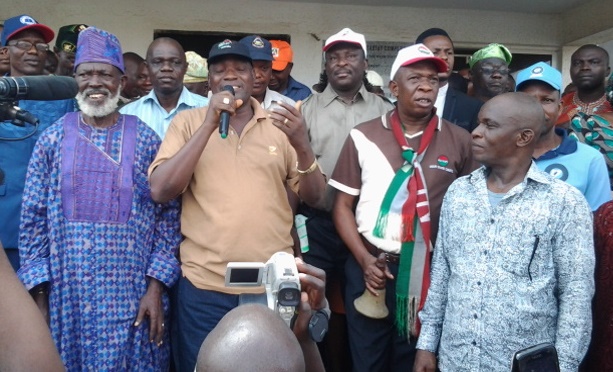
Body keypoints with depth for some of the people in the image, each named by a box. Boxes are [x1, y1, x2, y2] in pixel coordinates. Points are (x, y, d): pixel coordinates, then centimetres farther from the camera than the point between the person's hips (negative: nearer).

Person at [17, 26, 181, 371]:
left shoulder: (145, 140, 0)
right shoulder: (53, 139, 3)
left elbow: (168, 216, -1)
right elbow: (33, 220, 4)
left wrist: (156, 289, -6)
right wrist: (39, 297, 0)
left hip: (131, 294, -1)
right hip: (65, 294, 1)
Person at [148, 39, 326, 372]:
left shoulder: (279, 123, 5)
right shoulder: (188, 122, 1)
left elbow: (313, 198, 2)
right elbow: (160, 192, -12)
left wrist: (302, 145, -16)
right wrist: (208, 125, -18)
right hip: (205, 286, -1)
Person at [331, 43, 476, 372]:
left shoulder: (459, 140, -2)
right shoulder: (363, 137, -1)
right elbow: (343, 205, 1)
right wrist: (364, 259, -8)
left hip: (431, 271, 0)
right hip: (370, 266, 0)